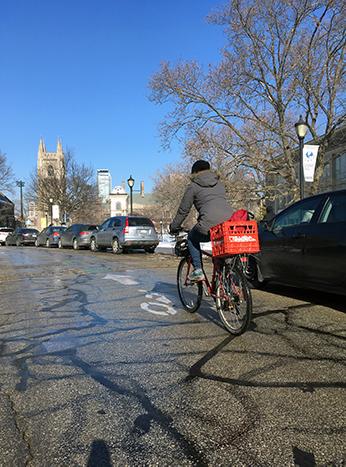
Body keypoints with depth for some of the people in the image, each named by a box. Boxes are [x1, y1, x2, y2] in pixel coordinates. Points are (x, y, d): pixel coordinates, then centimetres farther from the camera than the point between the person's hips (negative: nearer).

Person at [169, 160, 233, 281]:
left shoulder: (193, 186, 11)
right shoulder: (219, 184, 28)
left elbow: (183, 210, 13)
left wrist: (173, 227, 26)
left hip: (210, 224, -5)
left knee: (192, 238, 22)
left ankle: (198, 270, 12)